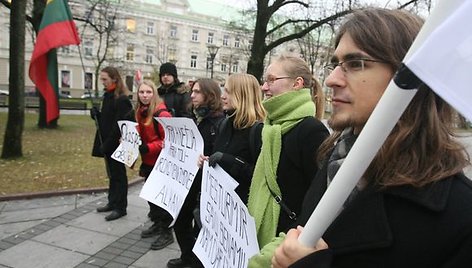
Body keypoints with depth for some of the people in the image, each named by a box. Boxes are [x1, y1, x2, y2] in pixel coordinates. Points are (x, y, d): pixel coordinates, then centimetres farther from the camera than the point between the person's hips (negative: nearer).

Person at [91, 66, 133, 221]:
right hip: (107, 143, 9)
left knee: (118, 174, 0)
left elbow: (119, 125, -21)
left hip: (116, 144, -9)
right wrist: (96, 114, -2)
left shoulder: (122, 99, -16)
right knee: (111, 173, 17)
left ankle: (120, 207, 10)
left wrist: (107, 144, -21)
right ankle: (112, 202, 29)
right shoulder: (107, 96, 11)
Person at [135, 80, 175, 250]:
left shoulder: (161, 113, -18)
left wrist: (147, 148, -26)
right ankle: (157, 224, 35)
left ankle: (167, 233, 12)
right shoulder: (140, 112, 6)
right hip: (148, 161, 8)